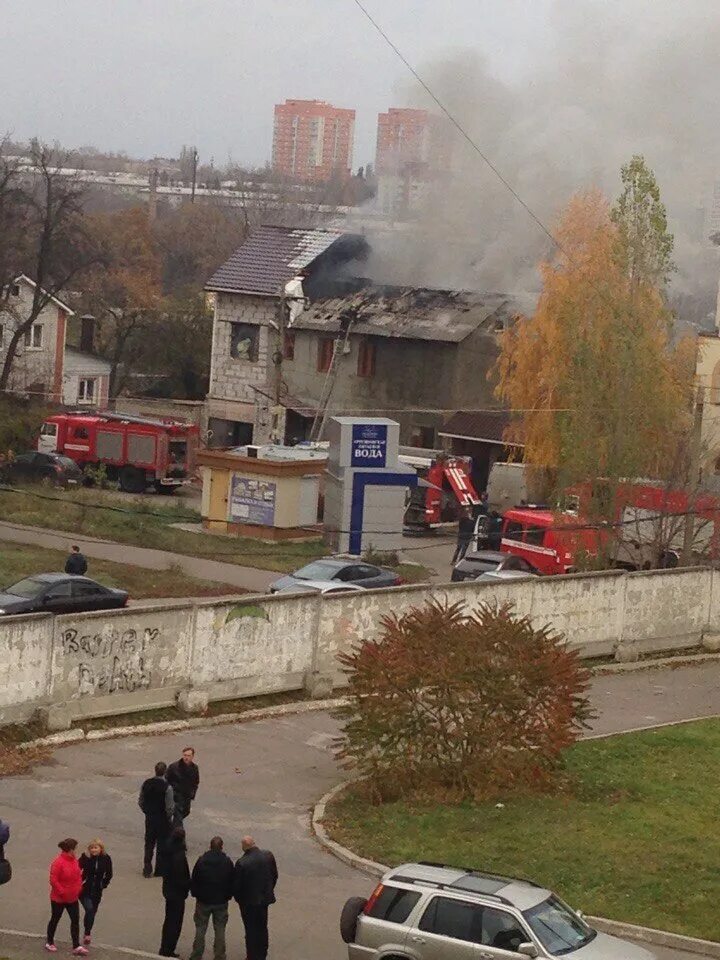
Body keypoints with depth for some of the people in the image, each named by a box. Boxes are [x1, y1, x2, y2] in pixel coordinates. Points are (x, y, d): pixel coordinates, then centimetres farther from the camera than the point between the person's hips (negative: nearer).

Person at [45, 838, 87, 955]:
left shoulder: (74, 861, 0)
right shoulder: (58, 862, -23)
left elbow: (78, 875, 13)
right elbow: (53, 880, -23)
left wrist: (79, 888, 3)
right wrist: (62, 892, -19)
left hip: (73, 898, 7)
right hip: (59, 899, -7)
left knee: (75, 920, 4)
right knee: (55, 919, 12)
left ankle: (76, 946, 9)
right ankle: (49, 942, 30)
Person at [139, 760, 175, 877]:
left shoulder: (146, 784, -6)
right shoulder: (167, 787, -21)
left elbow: (140, 802, 3)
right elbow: (170, 807, -19)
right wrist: (169, 817, -1)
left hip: (149, 818, 4)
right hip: (163, 820, -4)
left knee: (149, 843, 16)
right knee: (162, 845, 10)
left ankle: (147, 869, 18)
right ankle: (159, 870, 17)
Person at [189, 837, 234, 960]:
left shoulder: (201, 860, -10)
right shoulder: (227, 862, -8)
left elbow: (194, 880, -4)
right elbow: (232, 882, -1)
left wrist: (195, 894, 10)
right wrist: (228, 895, 12)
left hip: (203, 900, 0)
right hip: (221, 902, 0)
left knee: (200, 929, 9)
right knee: (220, 930, 10)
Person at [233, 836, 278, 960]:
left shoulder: (242, 863, -24)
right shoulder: (268, 855, -10)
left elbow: (237, 885, -14)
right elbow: (275, 875, 3)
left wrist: (238, 898, 4)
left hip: (249, 902, -5)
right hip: (265, 899, 5)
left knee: (251, 931, 9)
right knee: (262, 928, 20)